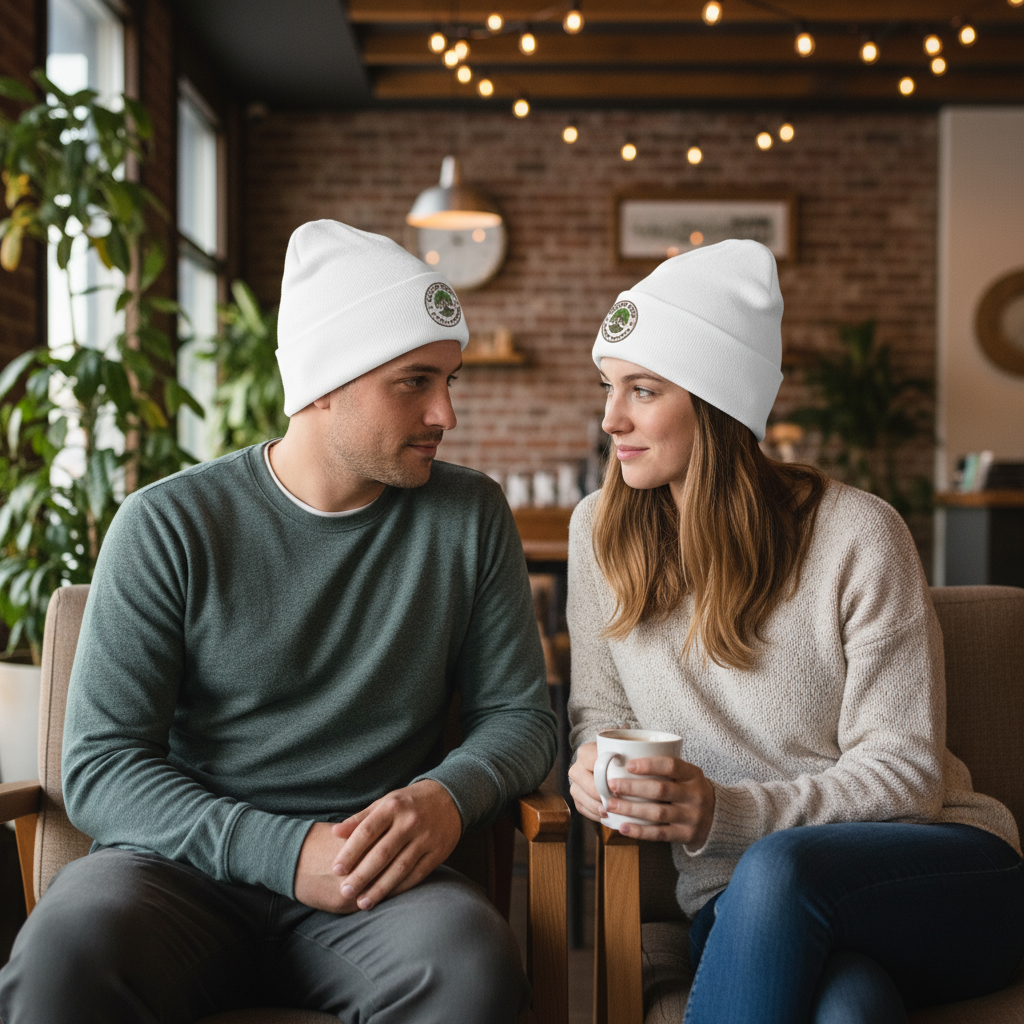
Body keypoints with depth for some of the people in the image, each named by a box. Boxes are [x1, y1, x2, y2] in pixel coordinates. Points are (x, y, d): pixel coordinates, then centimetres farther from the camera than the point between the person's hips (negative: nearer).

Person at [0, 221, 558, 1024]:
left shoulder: (471, 518, 4)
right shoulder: (168, 526, -3)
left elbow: (521, 713, 9)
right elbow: (100, 765, -7)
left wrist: (450, 795, -14)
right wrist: (282, 852, -21)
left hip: (374, 872, 1)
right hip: (186, 862, -1)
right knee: (67, 951, -33)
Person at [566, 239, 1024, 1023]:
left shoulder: (857, 534, -10)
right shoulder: (600, 532, 4)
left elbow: (904, 768, -10)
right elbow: (600, 709, 12)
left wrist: (727, 811, -24)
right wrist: (596, 760, -14)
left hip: (939, 868, 0)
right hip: (739, 900, 1)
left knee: (775, 869, -37)